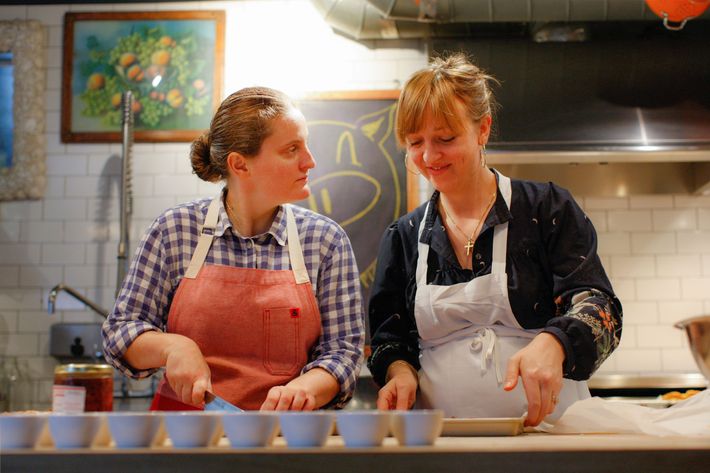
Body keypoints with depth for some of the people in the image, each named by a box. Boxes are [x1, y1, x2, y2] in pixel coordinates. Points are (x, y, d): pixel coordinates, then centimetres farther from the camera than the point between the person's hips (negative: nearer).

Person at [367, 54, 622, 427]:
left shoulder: (548, 209, 4)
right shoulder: (403, 237, 14)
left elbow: (600, 308, -5)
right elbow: (388, 338, 17)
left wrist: (552, 343, -26)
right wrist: (400, 372, -6)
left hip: (545, 428, -2)